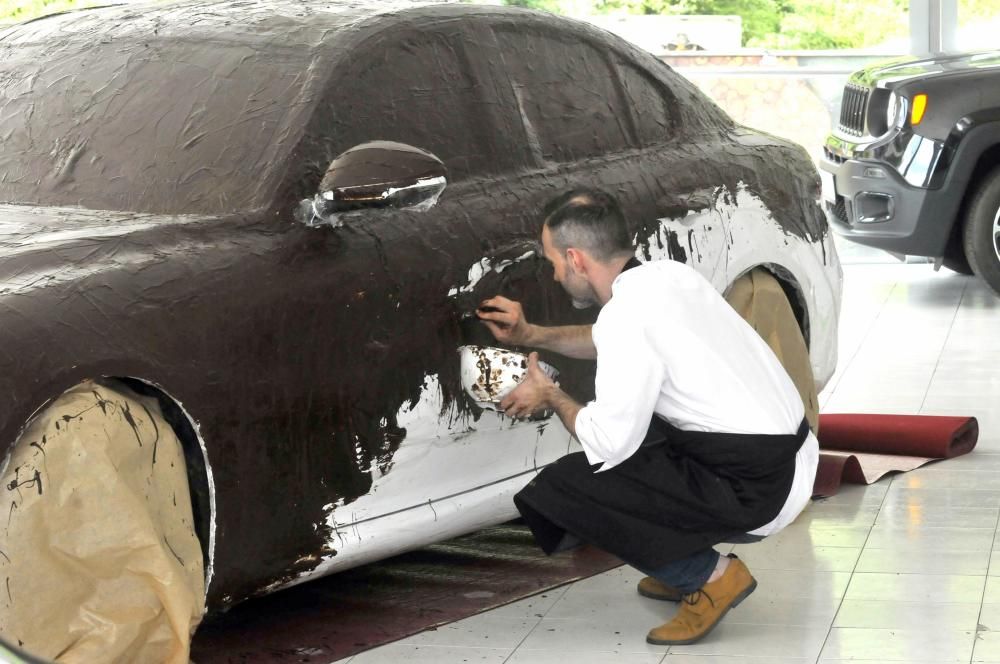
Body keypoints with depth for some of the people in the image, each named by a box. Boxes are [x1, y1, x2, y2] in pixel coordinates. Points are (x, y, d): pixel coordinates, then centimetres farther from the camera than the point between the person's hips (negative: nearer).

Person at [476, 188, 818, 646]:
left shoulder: (628, 313, -18)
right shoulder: (668, 275, 9)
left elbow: (609, 445, -15)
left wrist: (551, 397, 3)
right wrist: (531, 335, 27)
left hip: (753, 492, -9)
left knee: (555, 492, -10)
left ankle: (709, 575, 0)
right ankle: (683, 562, 23)